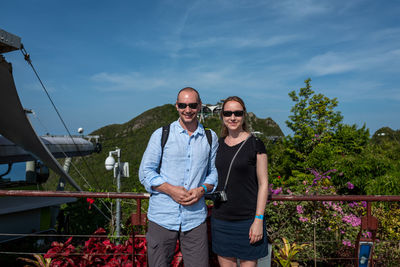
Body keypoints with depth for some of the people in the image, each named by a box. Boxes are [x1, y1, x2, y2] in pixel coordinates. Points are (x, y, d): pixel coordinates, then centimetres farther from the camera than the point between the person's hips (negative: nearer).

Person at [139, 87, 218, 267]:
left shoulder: (210, 138, 8)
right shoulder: (161, 134, 1)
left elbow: (214, 172, 14)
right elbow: (145, 172, 1)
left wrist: (202, 189, -7)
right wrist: (171, 189, -13)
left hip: (195, 218, 1)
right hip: (162, 217, -1)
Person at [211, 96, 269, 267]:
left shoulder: (255, 145, -6)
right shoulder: (218, 144, 7)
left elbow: (263, 184, -6)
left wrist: (258, 220, -11)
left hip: (247, 220, -4)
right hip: (220, 219, 4)